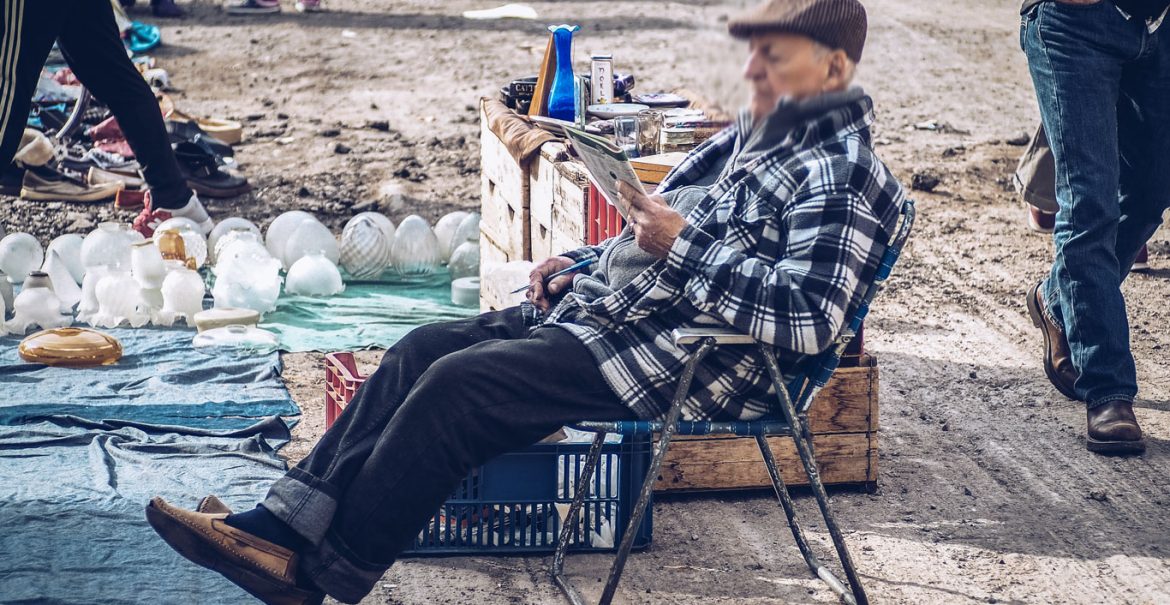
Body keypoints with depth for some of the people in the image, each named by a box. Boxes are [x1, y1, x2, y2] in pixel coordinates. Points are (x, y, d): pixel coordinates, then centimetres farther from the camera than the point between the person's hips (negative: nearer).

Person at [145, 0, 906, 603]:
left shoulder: (844, 176, -13)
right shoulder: (750, 136, 17)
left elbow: (807, 319, -27)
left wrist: (681, 244, -23)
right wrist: (580, 265, 11)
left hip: (675, 363, -10)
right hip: (600, 308, 10)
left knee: (458, 385, -20)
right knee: (421, 350, -1)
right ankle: (286, 525, -5)